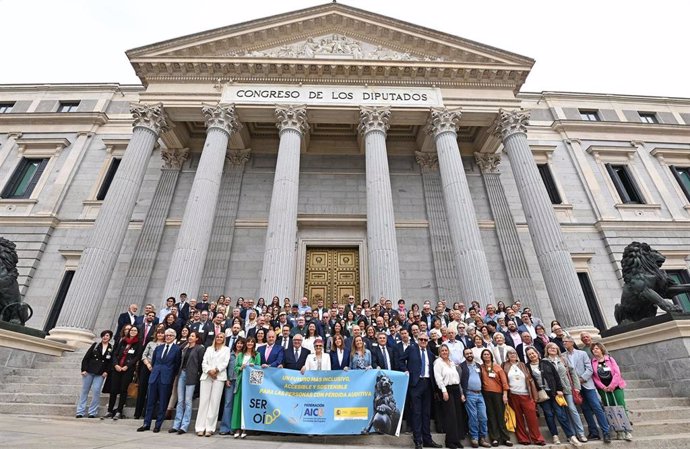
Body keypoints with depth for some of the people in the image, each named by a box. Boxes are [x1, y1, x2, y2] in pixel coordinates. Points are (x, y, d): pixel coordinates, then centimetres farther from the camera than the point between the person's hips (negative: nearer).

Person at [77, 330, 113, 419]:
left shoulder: (111, 349, 2)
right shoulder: (95, 345, 3)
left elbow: (111, 362, 2)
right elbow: (86, 357, 2)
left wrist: (106, 371, -8)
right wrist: (83, 369, -5)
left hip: (100, 374, -1)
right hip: (89, 371, 1)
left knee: (96, 391, -8)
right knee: (84, 391, 7)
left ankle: (92, 412, 3)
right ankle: (80, 412, 18)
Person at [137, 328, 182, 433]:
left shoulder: (177, 349, -5)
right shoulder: (158, 348, 11)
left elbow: (177, 365, -2)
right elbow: (153, 361, 20)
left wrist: (171, 376, -1)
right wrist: (156, 371, 12)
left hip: (166, 379, -4)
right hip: (154, 377, 4)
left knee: (163, 403, 3)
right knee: (150, 401, 10)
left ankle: (158, 425, 15)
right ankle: (146, 424, 21)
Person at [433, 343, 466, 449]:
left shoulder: (452, 362, 17)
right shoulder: (438, 362, -3)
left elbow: (457, 378, 17)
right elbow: (438, 378, -11)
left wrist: (461, 392, 12)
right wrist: (444, 391, -19)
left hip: (456, 389, 7)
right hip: (447, 389, -7)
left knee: (458, 415, 7)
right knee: (450, 415, -5)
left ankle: (457, 439, 17)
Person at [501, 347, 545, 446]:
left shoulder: (522, 365, 8)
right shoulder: (505, 366, 5)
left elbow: (530, 379, 6)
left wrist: (534, 395, -1)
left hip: (526, 395, 1)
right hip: (513, 395, 0)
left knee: (532, 417, 0)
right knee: (518, 418, 5)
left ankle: (537, 438, 10)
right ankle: (523, 439, 14)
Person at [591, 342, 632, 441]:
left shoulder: (609, 359, 0)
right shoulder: (592, 362, 0)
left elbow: (617, 372, -5)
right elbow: (594, 377, -2)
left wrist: (612, 385, -12)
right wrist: (603, 387, -11)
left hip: (616, 386, 0)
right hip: (603, 389, 0)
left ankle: (626, 430, 0)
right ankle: (619, 431, 10)